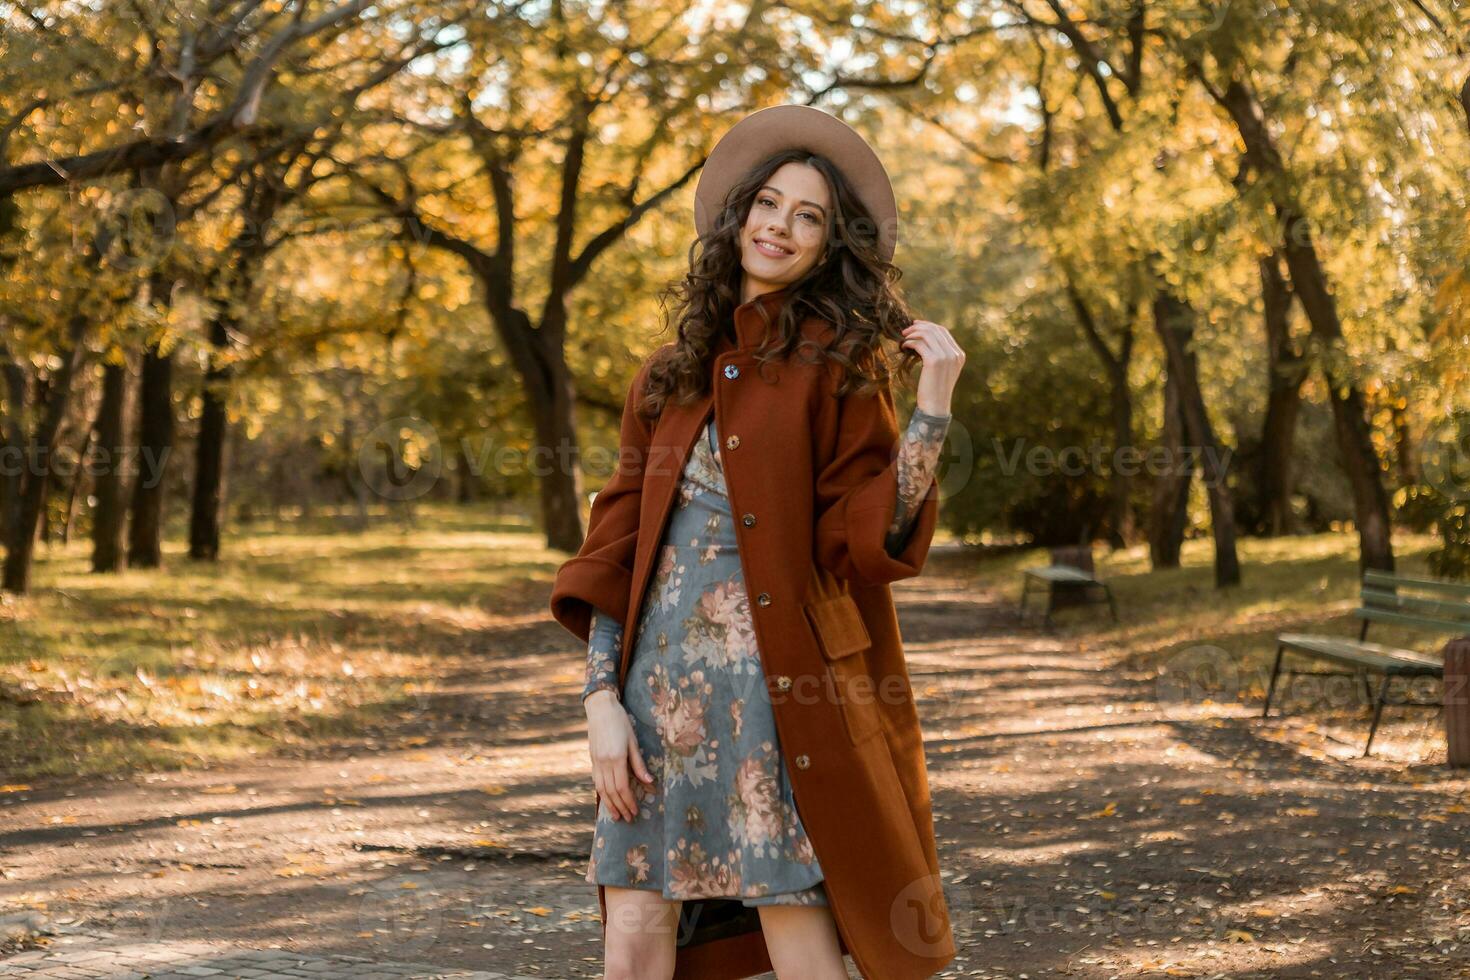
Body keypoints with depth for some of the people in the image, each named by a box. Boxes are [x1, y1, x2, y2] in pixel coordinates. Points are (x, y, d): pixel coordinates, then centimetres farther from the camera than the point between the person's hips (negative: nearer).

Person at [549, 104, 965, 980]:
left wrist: (934, 401, -13)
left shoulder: (837, 359, 2)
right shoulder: (675, 372, 14)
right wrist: (602, 697, 3)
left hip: (773, 678, -4)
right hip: (661, 677, 5)